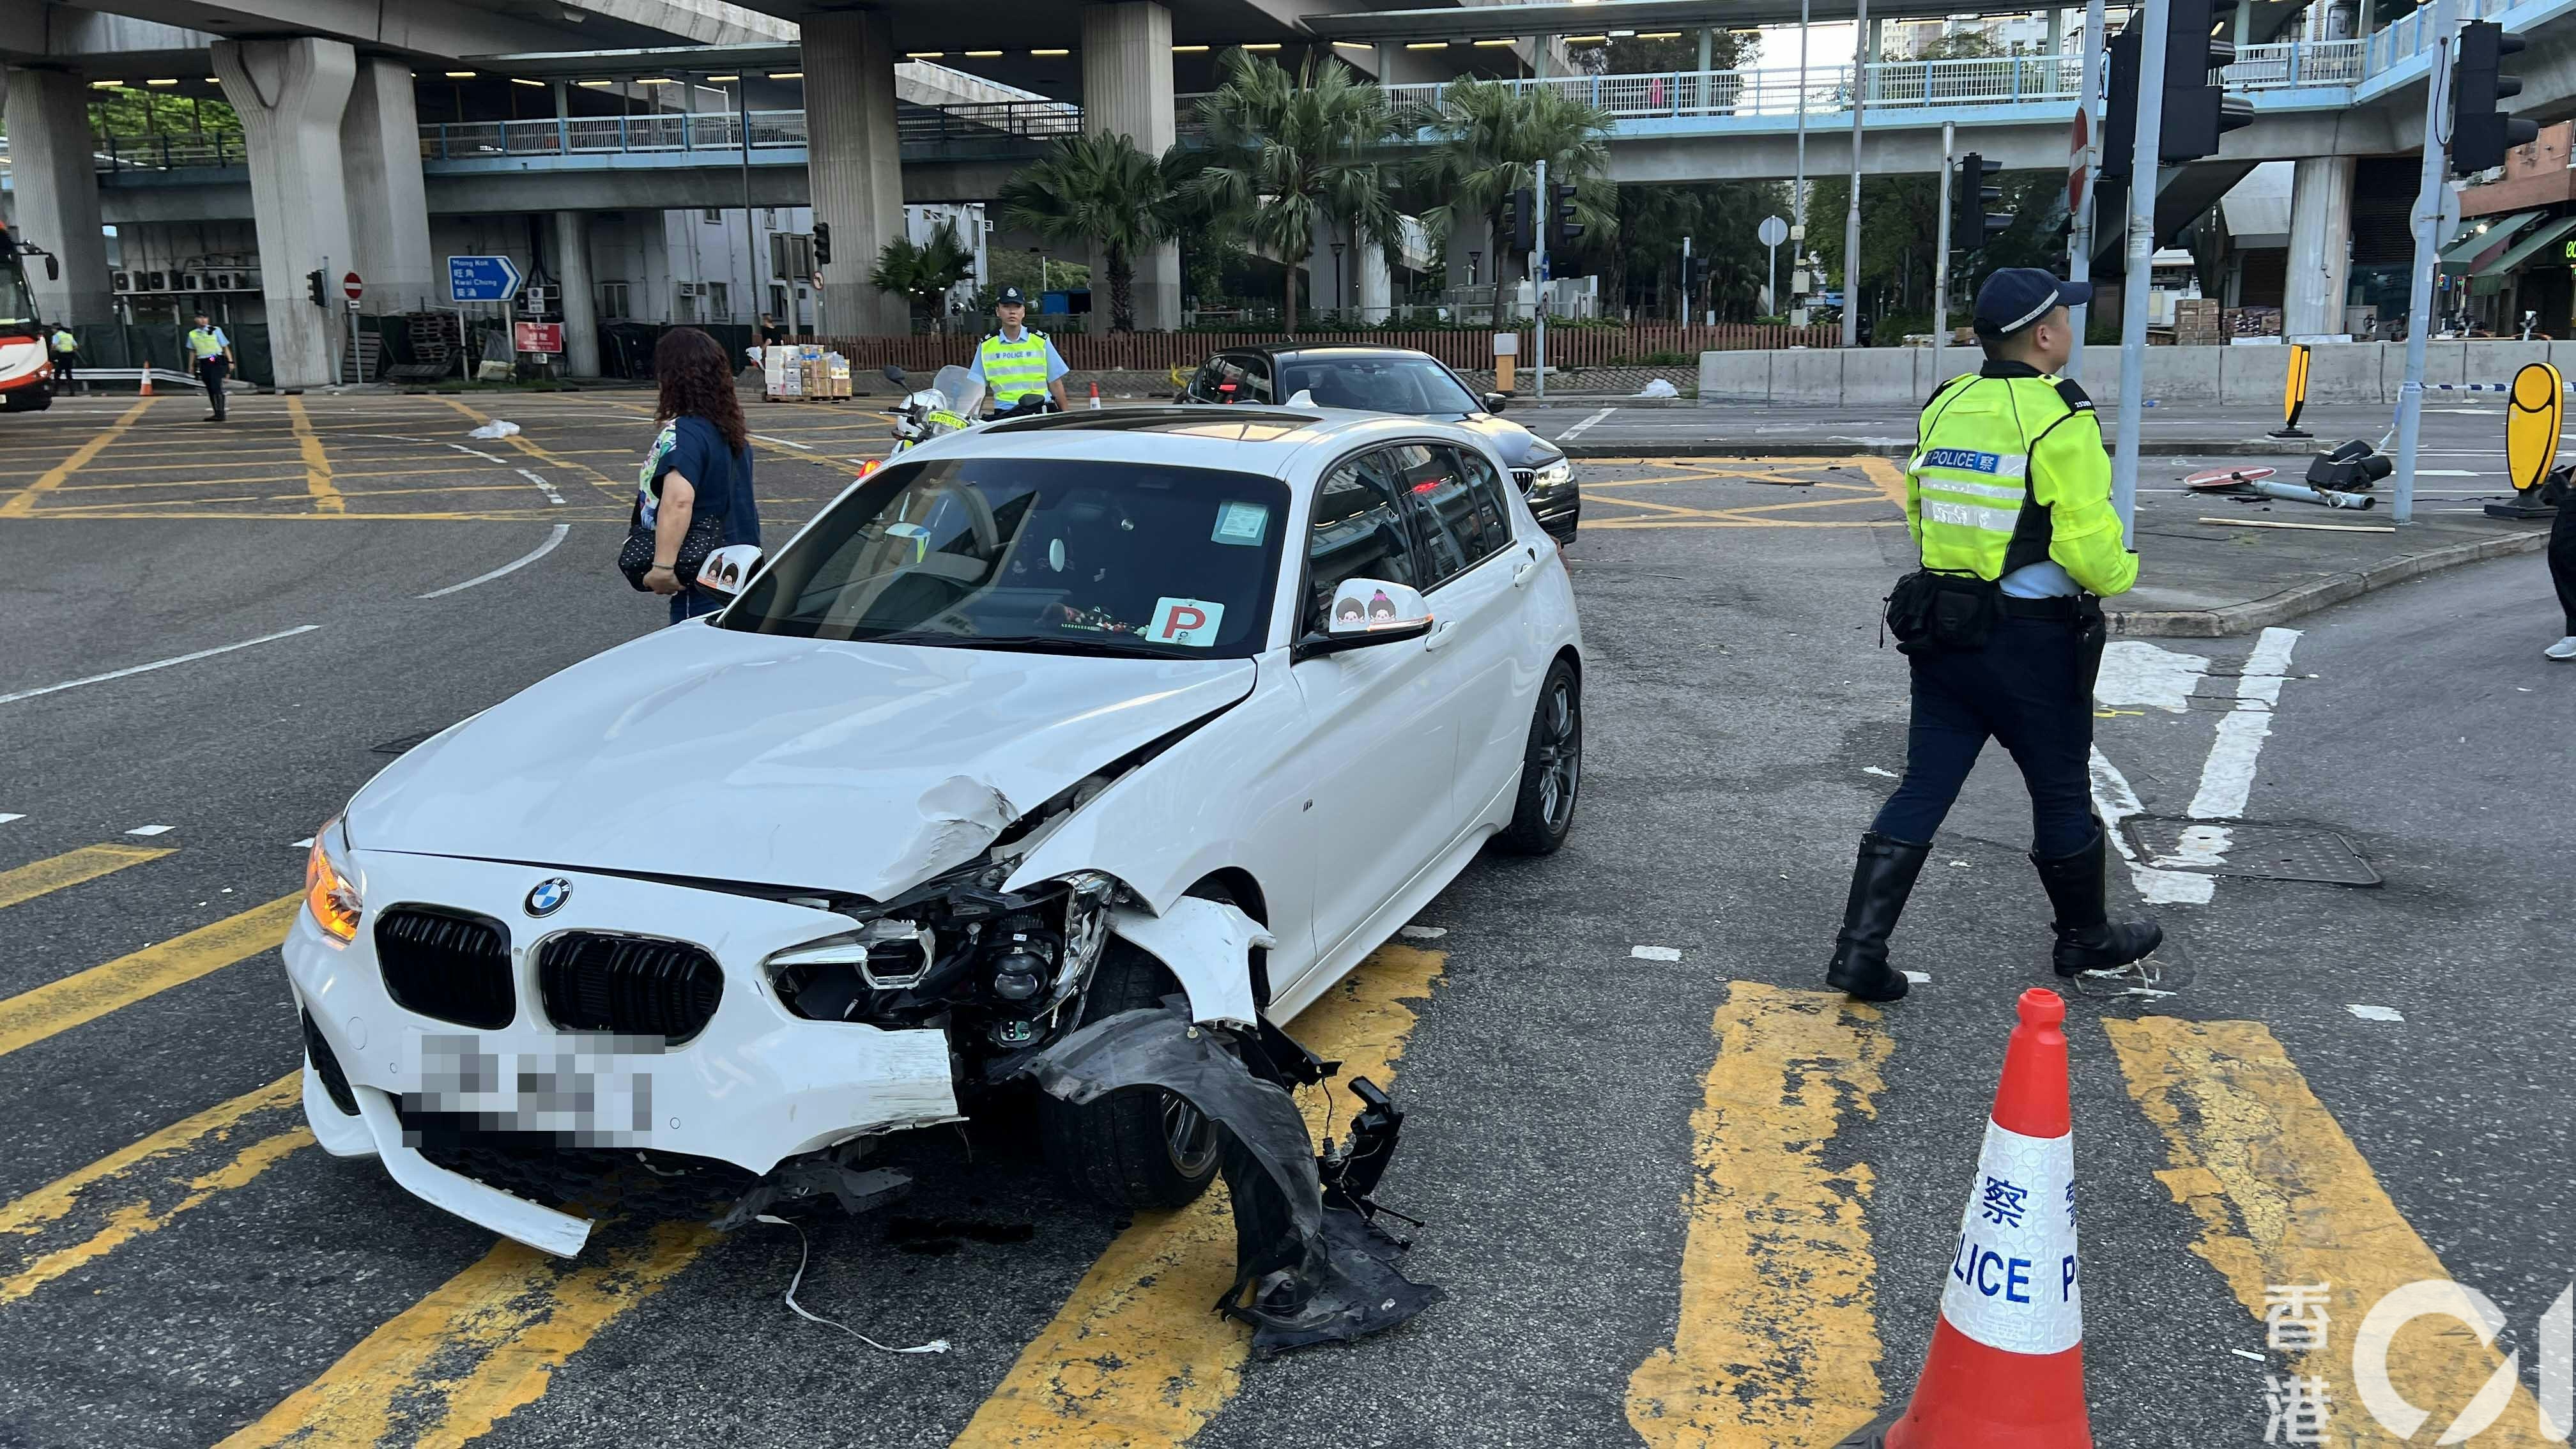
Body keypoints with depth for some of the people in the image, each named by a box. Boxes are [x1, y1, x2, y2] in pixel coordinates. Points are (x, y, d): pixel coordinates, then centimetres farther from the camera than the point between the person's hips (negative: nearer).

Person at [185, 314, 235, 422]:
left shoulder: (216, 331, 1)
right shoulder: (192, 334, 11)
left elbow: (225, 347, 2)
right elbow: (192, 351, 19)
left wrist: (230, 362, -5)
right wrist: (191, 366, 16)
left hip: (217, 361, -4)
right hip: (203, 363, 4)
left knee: (216, 386, -15)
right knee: (210, 389, 7)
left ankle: (220, 413, -16)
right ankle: (217, 413, 14)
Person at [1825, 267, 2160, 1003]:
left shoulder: (1942, 409, 6)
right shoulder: (2059, 419, -16)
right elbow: (2089, 543, -18)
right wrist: (2121, 572, 2)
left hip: (1939, 629, 6)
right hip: (2032, 639, -6)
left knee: (1921, 793, 8)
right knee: (2062, 796, 14)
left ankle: (1860, 950, 2)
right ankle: (2087, 937, 33)